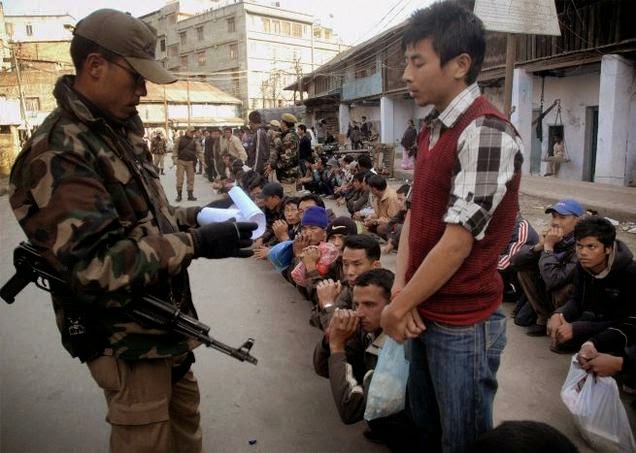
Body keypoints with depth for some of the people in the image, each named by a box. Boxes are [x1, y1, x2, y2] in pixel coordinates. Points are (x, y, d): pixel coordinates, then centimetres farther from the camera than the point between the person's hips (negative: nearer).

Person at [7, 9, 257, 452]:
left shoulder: (121, 131, 7)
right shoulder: (57, 154, -24)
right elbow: (93, 267, -30)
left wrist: (196, 215, 0)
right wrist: (195, 244, -29)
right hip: (125, 339, -9)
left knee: (185, 415, 26)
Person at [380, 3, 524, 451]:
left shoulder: (486, 132, -20)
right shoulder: (432, 130, 8)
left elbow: (458, 242, -23)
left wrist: (399, 306, -13)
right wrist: (399, 291, -4)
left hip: (464, 324, -8)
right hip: (425, 314, 8)